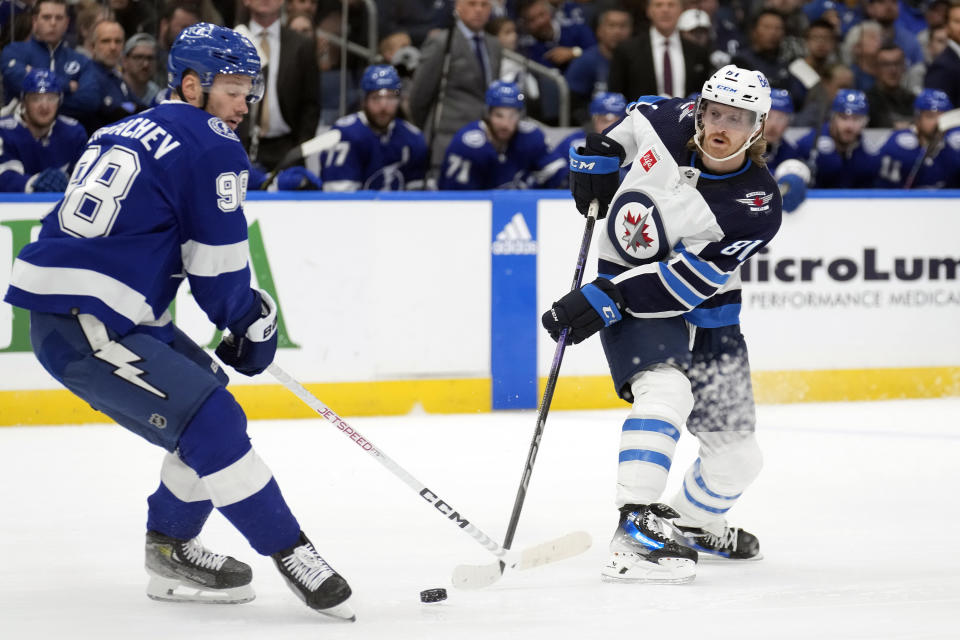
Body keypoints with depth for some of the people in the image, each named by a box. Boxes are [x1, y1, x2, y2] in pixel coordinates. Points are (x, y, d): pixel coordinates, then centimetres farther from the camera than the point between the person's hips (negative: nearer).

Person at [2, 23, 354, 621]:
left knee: (207, 398, 16)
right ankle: (291, 553, -11)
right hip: (83, 329, -10)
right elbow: (218, 263, -4)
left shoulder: (130, 131, 21)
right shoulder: (213, 147, -7)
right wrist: (254, 325, 15)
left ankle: (172, 551, 21)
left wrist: (245, 309, 26)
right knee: (212, 423, -13)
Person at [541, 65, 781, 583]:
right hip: (626, 287, -1)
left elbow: (689, 281, -28)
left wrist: (609, 297, -33)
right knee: (665, 390, -32)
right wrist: (600, 151, 0)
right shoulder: (668, 124, -14)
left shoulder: (757, 206, -21)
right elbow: (639, 113, 14)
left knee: (736, 456, 7)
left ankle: (694, 522, 41)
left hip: (706, 311, 1)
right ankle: (634, 533, -40)